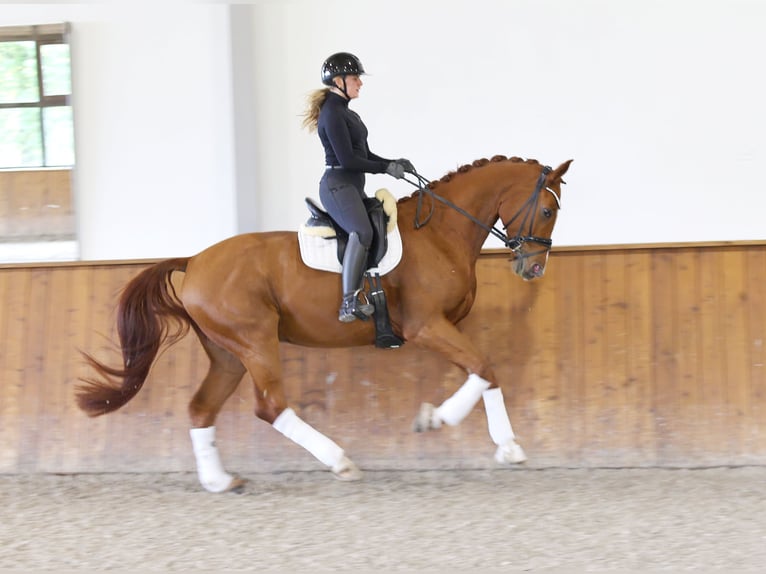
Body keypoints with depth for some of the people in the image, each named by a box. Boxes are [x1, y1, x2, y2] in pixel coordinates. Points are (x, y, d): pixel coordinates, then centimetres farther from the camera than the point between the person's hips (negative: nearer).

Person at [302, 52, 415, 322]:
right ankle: (349, 304, -40)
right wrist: (386, 168, -13)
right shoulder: (332, 114, -12)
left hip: (353, 187, 11)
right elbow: (347, 159, -19)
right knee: (362, 231, -33)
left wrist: (394, 163, 7)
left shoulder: (347, 114, 19)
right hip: (337, 186, -11)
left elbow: (365, 155, 23)